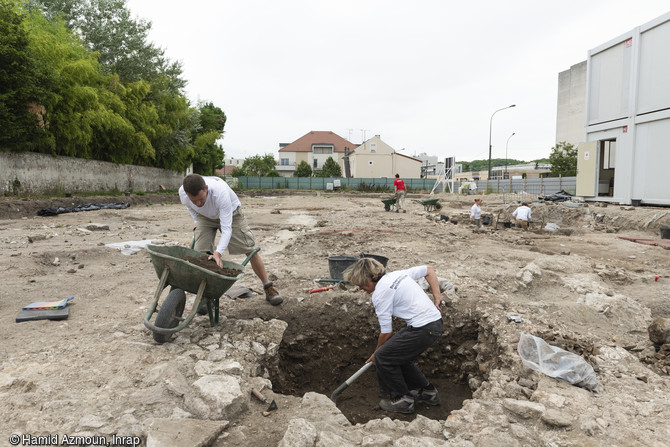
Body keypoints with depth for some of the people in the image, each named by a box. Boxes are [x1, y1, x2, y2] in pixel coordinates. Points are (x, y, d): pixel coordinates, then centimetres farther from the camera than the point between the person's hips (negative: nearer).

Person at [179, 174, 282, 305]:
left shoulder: (220, 192, -45)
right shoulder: (182, 193, -31)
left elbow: (226, 229, -42)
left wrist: (218, 253, -52)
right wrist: (198, 225, 2)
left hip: (230, 212, -3)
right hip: (205, 217, 3)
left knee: (249, 249, -7)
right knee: (200, 252, -14)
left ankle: (269, 289, 7)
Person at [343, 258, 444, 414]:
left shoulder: (380, 294, -11)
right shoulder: (399, 274, 13)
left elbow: (386, 332, -8)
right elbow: (429, 269, 23)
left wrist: (376, 353, 10)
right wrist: (437, 297, 17)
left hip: (423, 328, -10)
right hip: (436, 322, 10)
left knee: (383, 357, 1)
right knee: (399, 355, 23)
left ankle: (403, 400, 12)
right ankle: (427, 392, 34)